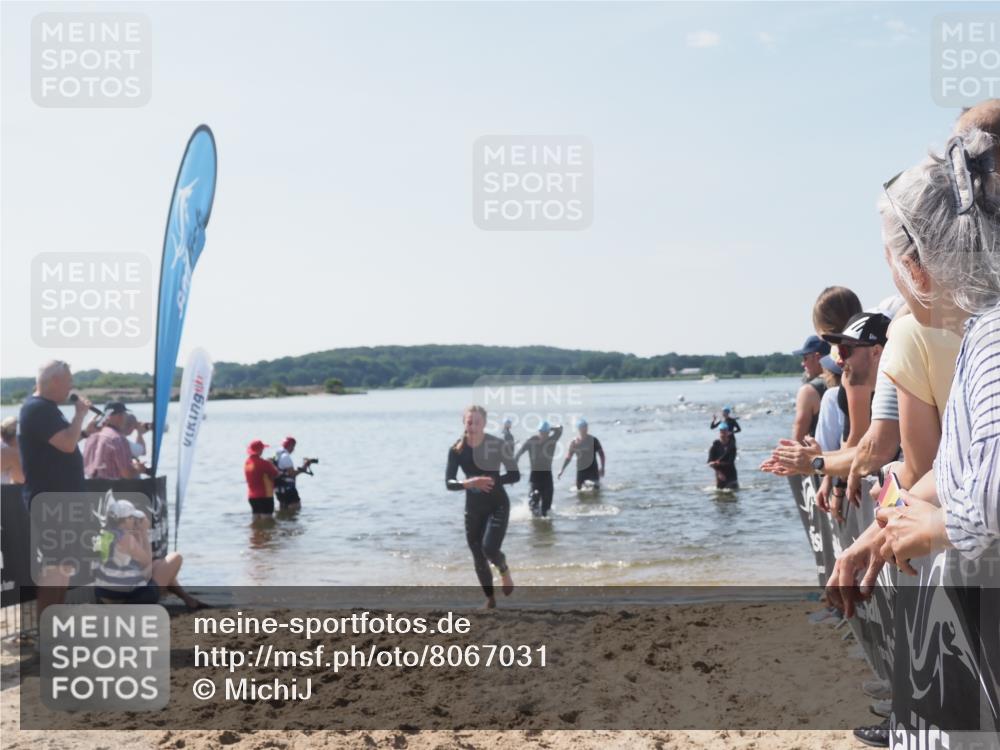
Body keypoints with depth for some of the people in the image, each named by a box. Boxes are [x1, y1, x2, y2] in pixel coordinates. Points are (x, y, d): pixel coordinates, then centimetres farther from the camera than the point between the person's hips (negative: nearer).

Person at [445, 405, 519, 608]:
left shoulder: (498, 445, -16)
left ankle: (504, 571, 16)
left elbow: (515, 475, -11)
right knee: (478, 558, 7)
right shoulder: (456, 449, -9)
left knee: (489, 548, -20)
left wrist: (493, 480, -27)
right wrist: (467, 483, -32)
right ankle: (490, 600, 28)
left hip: (497, 505, -3)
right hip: (473, 508, 3)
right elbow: (449, 482, -12)